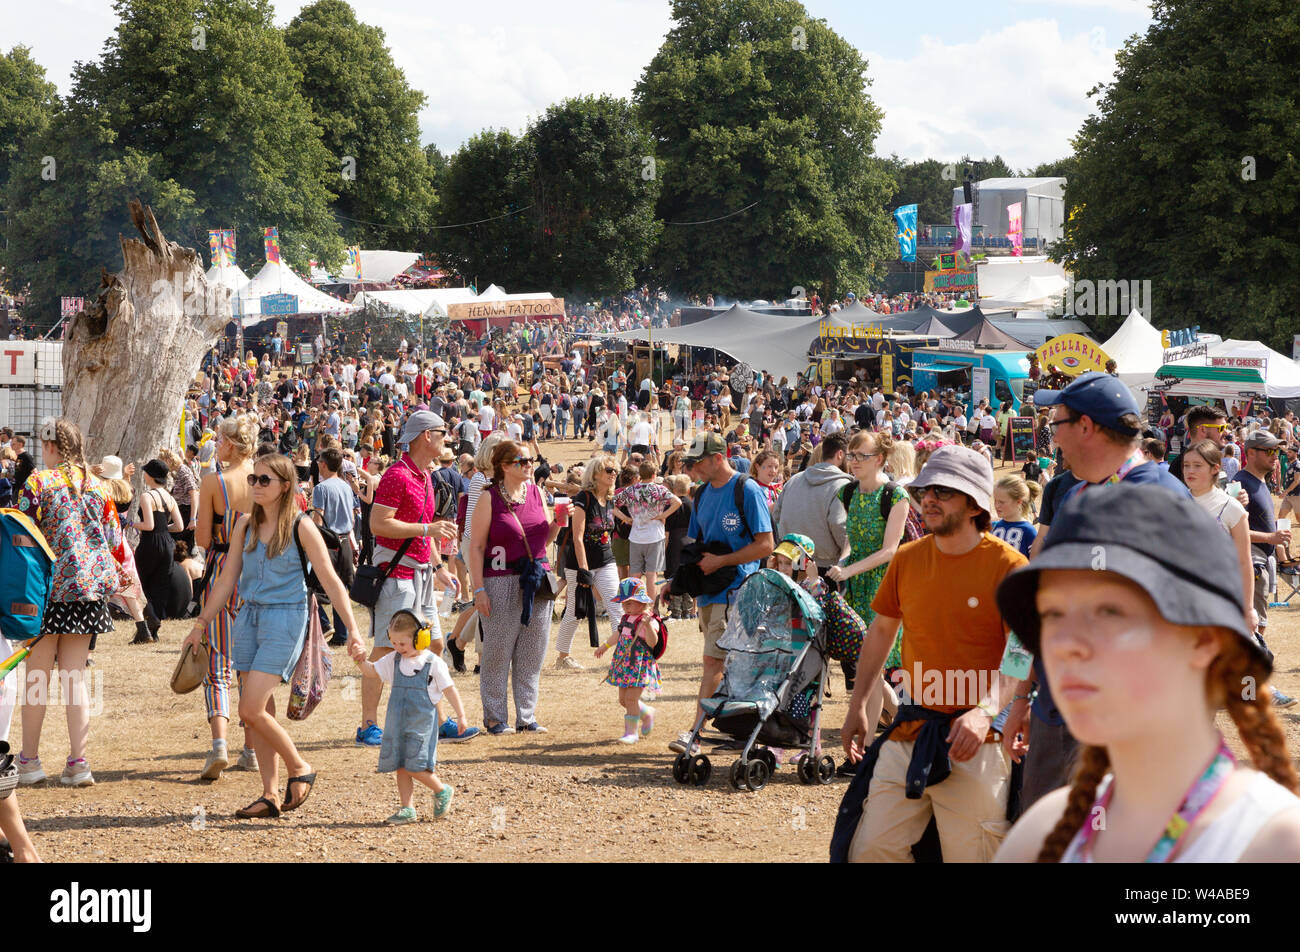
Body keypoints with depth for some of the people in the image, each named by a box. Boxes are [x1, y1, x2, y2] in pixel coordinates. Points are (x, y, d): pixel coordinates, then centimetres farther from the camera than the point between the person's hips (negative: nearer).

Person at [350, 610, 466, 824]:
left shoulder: (433, 663, -6)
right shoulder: (393, 660, 8)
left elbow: (449, 689, -3)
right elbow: (372, 670, 10)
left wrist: (460, 715, -5)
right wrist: (361, 660, -12)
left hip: (422, 724, -6)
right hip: (397, 724, 6)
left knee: (415, 766, -12)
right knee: (400, 767, 5)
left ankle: (442, 791, 11)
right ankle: (408, 809, 11)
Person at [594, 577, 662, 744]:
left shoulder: (649, 621, -14)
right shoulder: (626, 619, 12)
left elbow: (653, 642, -25)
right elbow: (618, 635, 31)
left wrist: (648, 626, -41)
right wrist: (605, 645, 46)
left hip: (640, 666, -8)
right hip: (624, 665, 8)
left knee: (631, 698, -12)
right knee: (623, 699, 11)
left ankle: (631, 732, -3)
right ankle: (647, 714, 35)